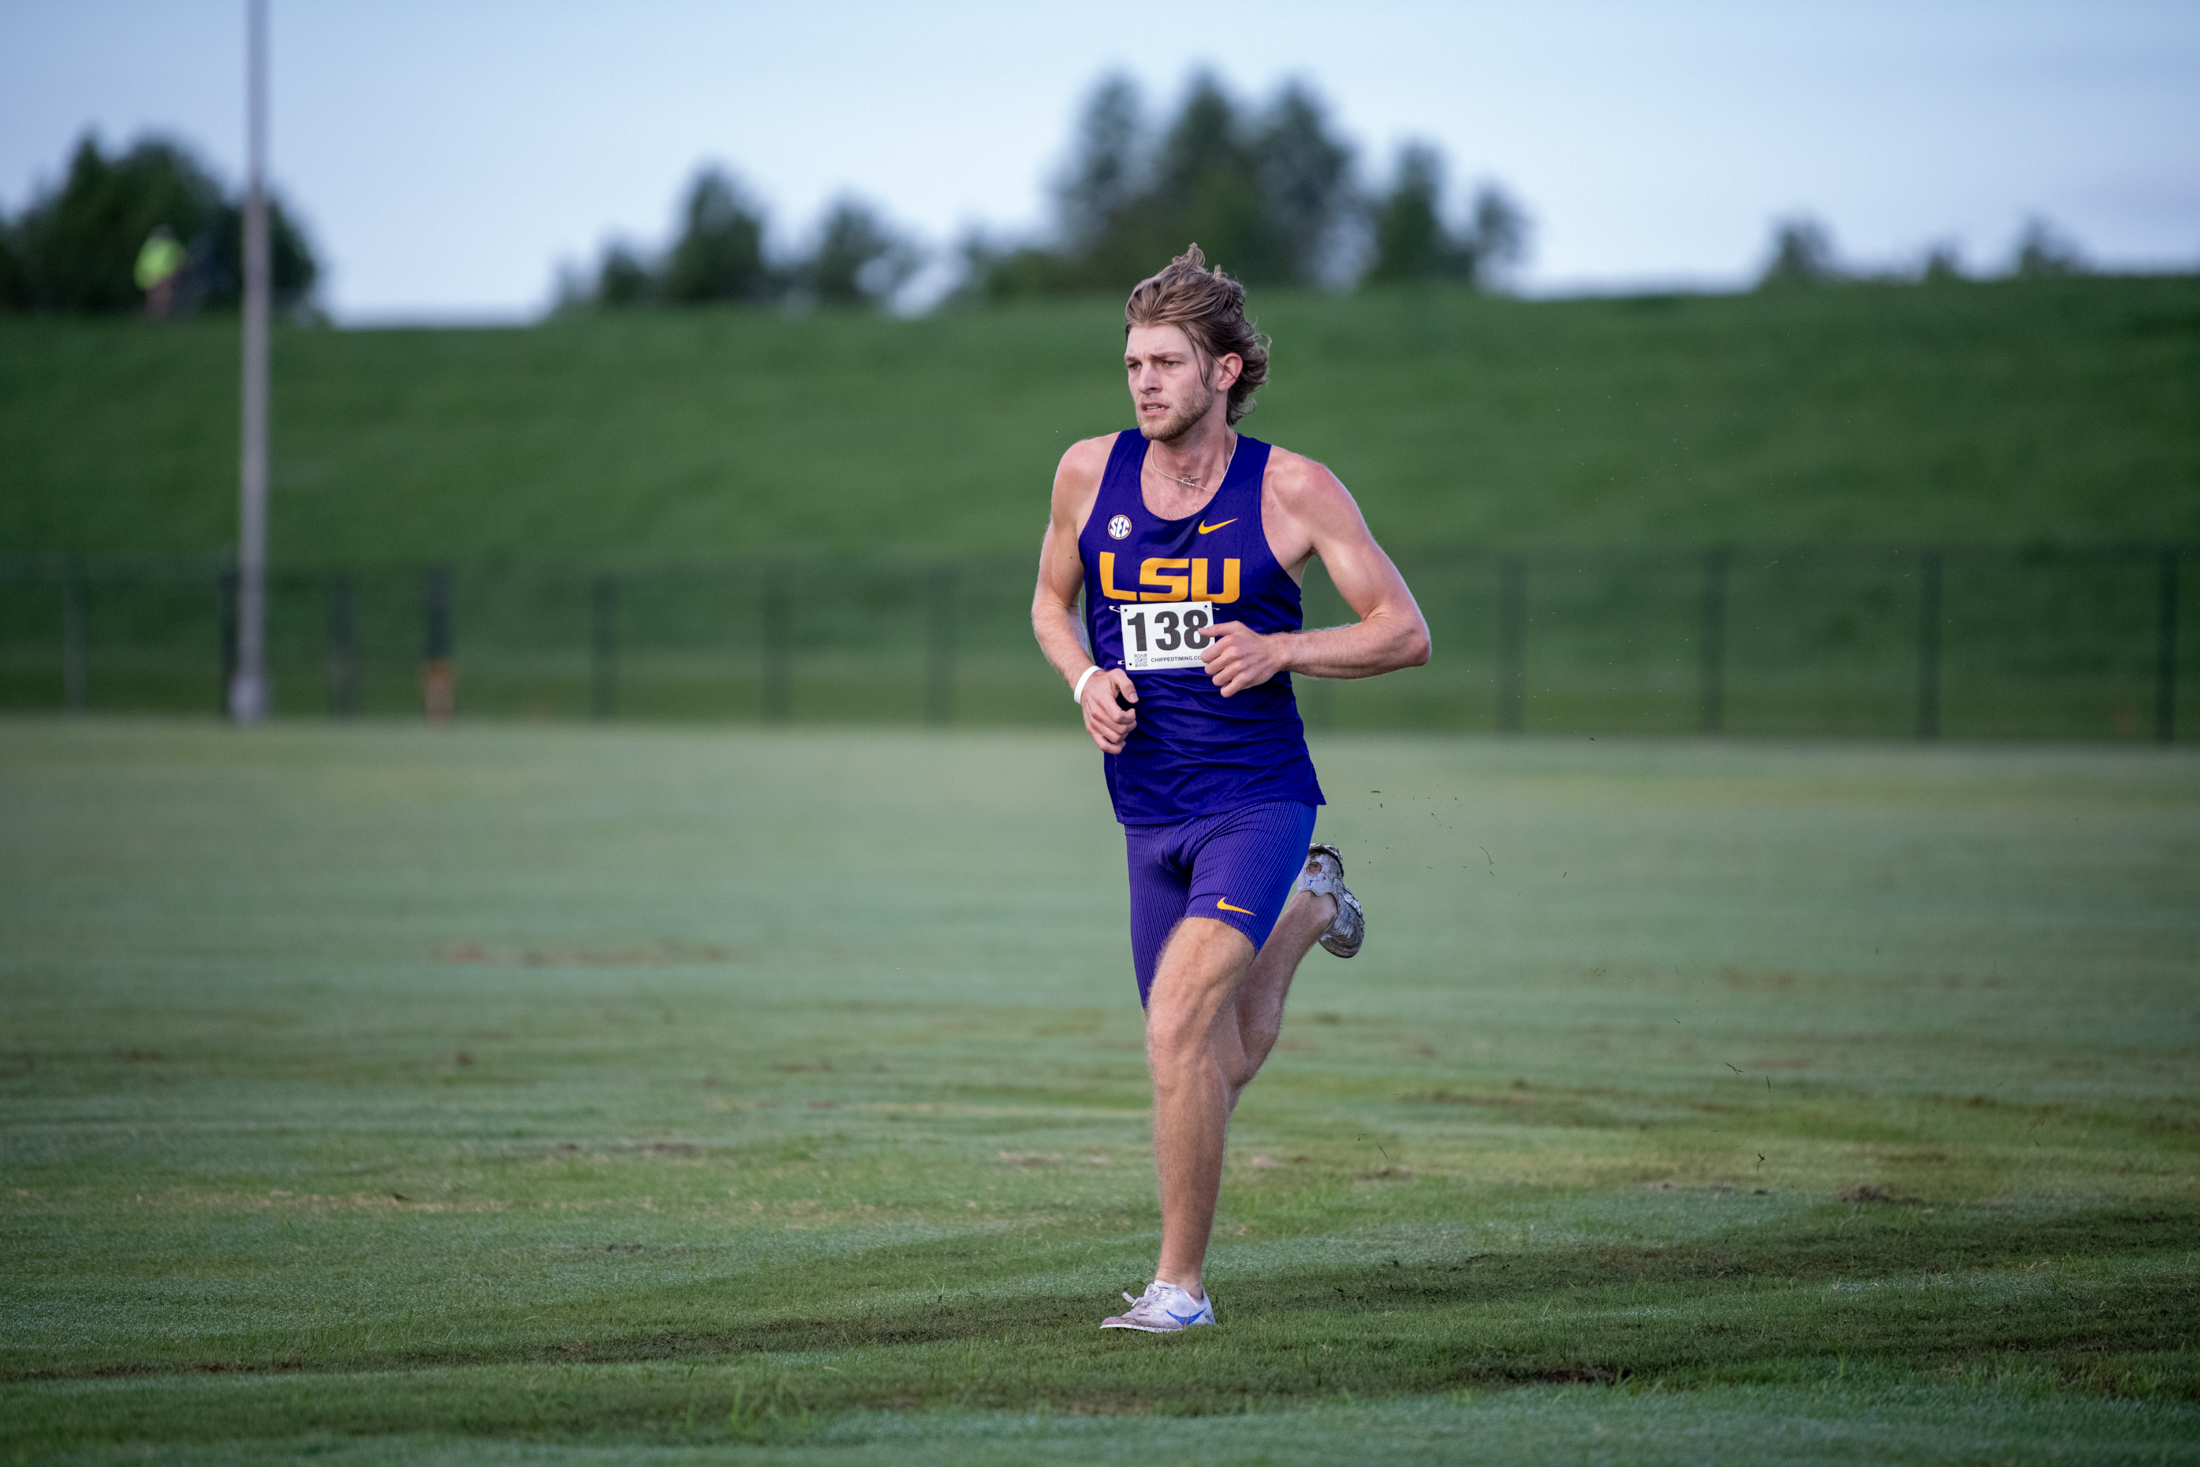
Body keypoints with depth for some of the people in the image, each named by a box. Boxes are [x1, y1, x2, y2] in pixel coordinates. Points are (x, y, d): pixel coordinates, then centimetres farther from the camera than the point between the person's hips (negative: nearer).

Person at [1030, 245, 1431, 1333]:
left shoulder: (1292, 489, -7)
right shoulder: (1090, 472, 2)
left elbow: (1405, 631, -3)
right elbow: (1051, 602, 19)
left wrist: (1279, 650, -19)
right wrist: (1086, 678, -3)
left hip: (1258, 802, -5)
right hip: (1151, 815, 5)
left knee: (1179, 1016, -24)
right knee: (1224, 1063, 15)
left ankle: (1179, 1282, -14)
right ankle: (1305, 911, 48)